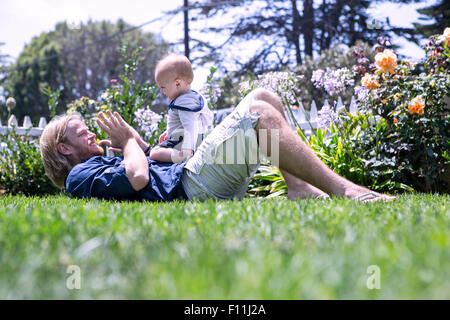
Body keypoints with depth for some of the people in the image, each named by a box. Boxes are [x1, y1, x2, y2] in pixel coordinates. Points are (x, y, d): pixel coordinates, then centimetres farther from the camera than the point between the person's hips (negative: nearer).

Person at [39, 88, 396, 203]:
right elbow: (139, 179, -18)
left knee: (266, 97, 7)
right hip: (191, 188, -10)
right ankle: (344, 190, -26)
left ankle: (300, 188, -6)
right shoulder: (82, 176, 1)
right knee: (259, 110, -18)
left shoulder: (104, 165, 32)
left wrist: (138, 142, 22)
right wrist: (130, 140, 1)